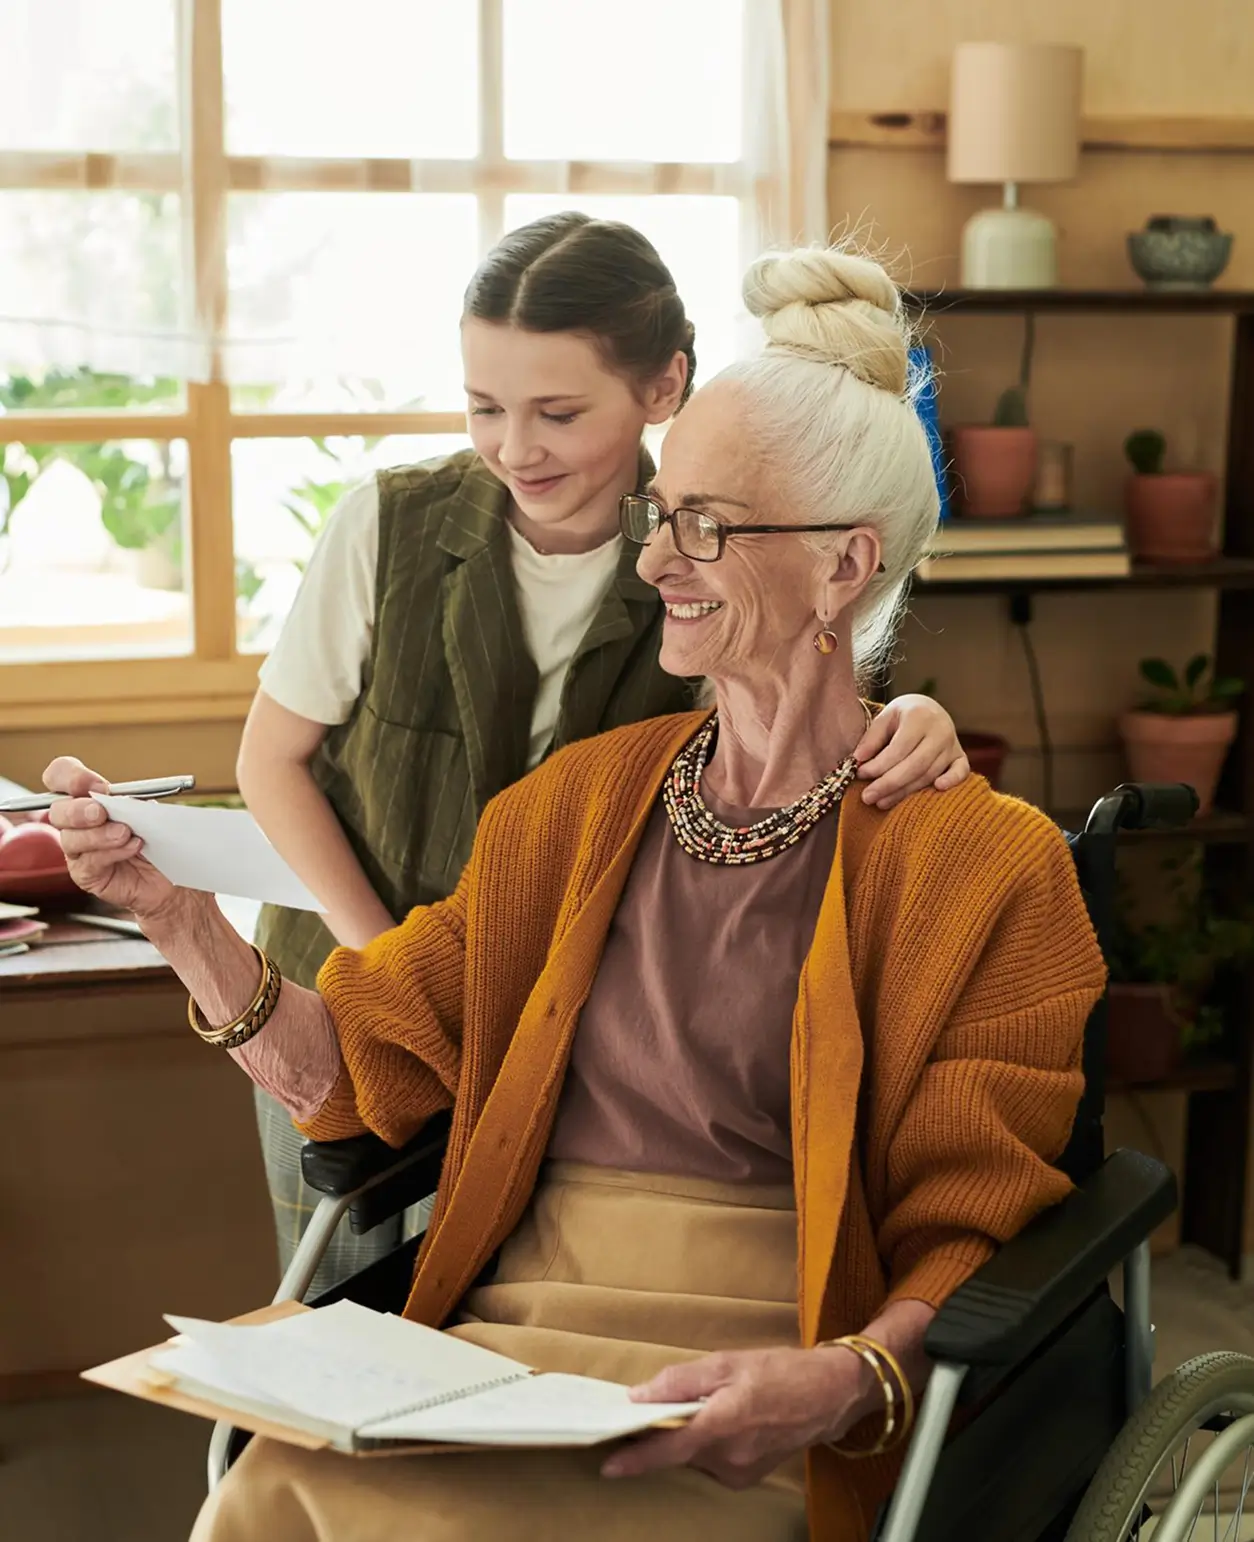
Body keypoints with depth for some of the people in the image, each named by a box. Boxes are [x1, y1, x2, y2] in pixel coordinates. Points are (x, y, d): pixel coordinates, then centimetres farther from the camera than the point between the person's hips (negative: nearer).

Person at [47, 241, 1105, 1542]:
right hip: (511, 1333, 4)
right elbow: (358, 1074, 14)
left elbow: (969, 1239, -1)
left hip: (744, 1412, -4)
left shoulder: (985, 866, 1)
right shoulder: (581, 798, 17)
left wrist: (850, 1382, -21)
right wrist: (179, 914, -1)